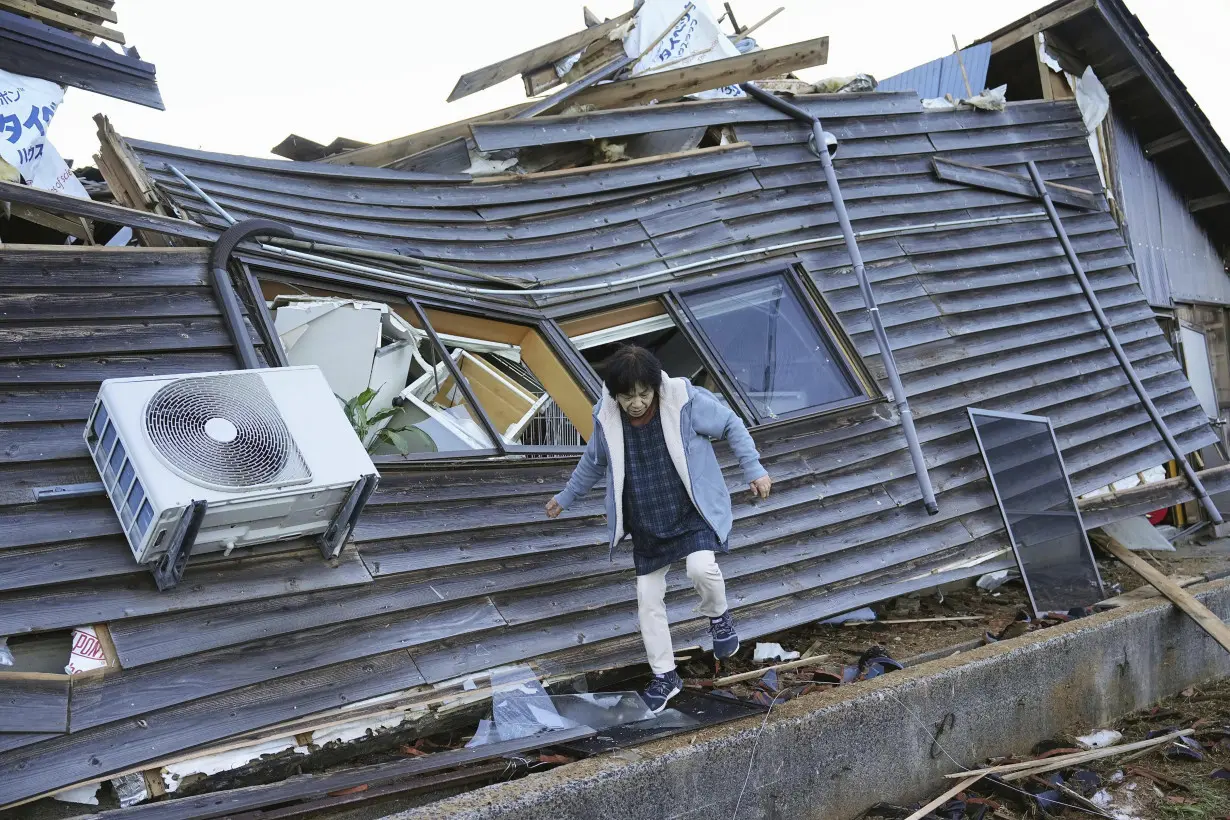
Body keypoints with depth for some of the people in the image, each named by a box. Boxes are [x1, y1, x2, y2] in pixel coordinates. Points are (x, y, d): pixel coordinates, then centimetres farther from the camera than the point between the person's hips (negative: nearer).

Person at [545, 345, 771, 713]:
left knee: (701, 567, -30)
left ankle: (718, 617, 6)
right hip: (646, 522, 4)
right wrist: (566, 497, 21)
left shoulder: (686, 400, -21)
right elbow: (594, 461, 10)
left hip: (694, 510, -3)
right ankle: (665, 676, 25)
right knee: (648, 597, 6)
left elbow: (731, 425, -6)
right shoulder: (607, 418, -11)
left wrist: (754, 470, -8)